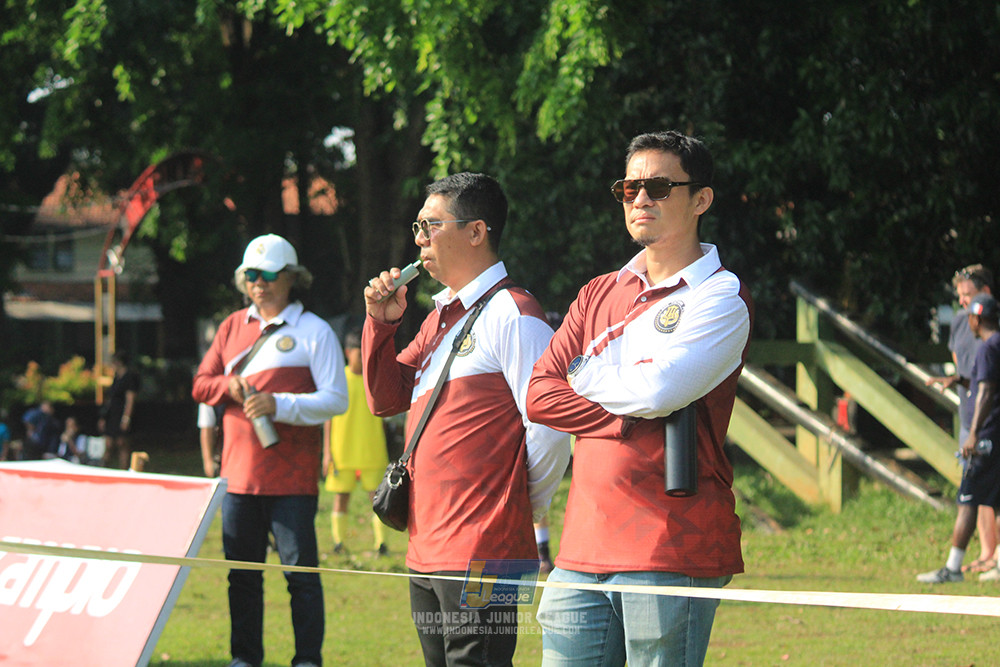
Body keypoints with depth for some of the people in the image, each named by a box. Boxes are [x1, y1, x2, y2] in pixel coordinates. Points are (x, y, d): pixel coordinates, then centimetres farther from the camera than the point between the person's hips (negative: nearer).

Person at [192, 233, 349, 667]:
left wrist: (280, 405, -19)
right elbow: (200, 385, 17)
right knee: (242, 573, 9)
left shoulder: (314, 332, -1)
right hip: (240, 474, 5)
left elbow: (336, 400, -7)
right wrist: (231, 387, -5)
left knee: (300, 571, -5)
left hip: (291, 478, -5)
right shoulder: (233, 327, 15)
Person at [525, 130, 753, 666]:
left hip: (672, 548, -6)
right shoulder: (598, 295, 18)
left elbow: (659, 389, -15)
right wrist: (627, 416, -6)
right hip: (585, 543, 6)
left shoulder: (722, 297, -2)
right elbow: (540, 395, 8)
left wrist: (588, 375, 3)